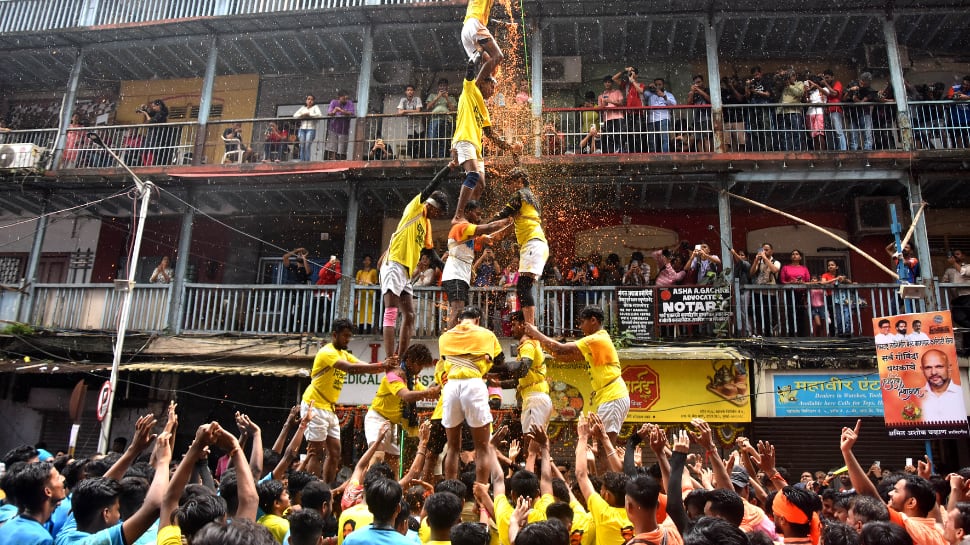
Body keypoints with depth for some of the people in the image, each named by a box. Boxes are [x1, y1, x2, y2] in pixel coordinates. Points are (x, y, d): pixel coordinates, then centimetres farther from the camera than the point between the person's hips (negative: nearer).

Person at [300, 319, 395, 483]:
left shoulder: (344, 354, 14)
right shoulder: (327, 352, -14)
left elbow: (365, 368, 4)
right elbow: (351, 368, -29)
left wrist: (386, 367, -14)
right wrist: (381, 365, -30)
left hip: (329, 408, 9)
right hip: (315, 406, -9)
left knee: (334, 452, 7)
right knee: (316, 451, -8)